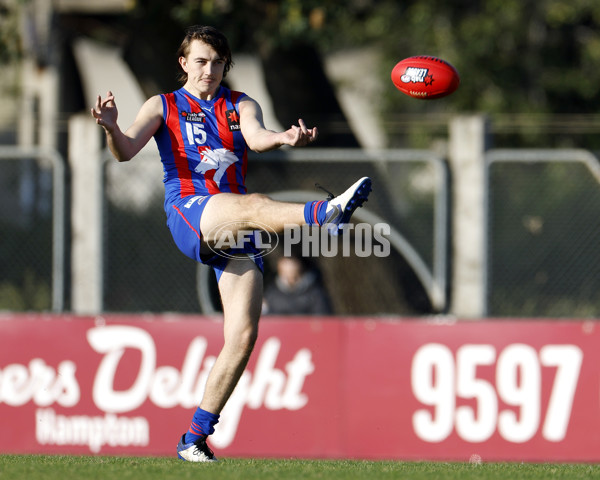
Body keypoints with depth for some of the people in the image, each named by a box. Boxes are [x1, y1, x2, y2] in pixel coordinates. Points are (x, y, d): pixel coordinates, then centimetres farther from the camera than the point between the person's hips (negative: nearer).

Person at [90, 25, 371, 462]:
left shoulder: (241, 106, 18)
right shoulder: (164, 107, 14)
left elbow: (256, 138, -6)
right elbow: (126, 151, -3)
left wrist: (286, 139, -30)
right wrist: (112, 129, -27)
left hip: (232, 231, 4)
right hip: (187, 212, -4)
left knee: (243, 335, -6)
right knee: (253, 205, -36)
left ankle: (196, 437, 1)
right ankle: (324, 213, -67)